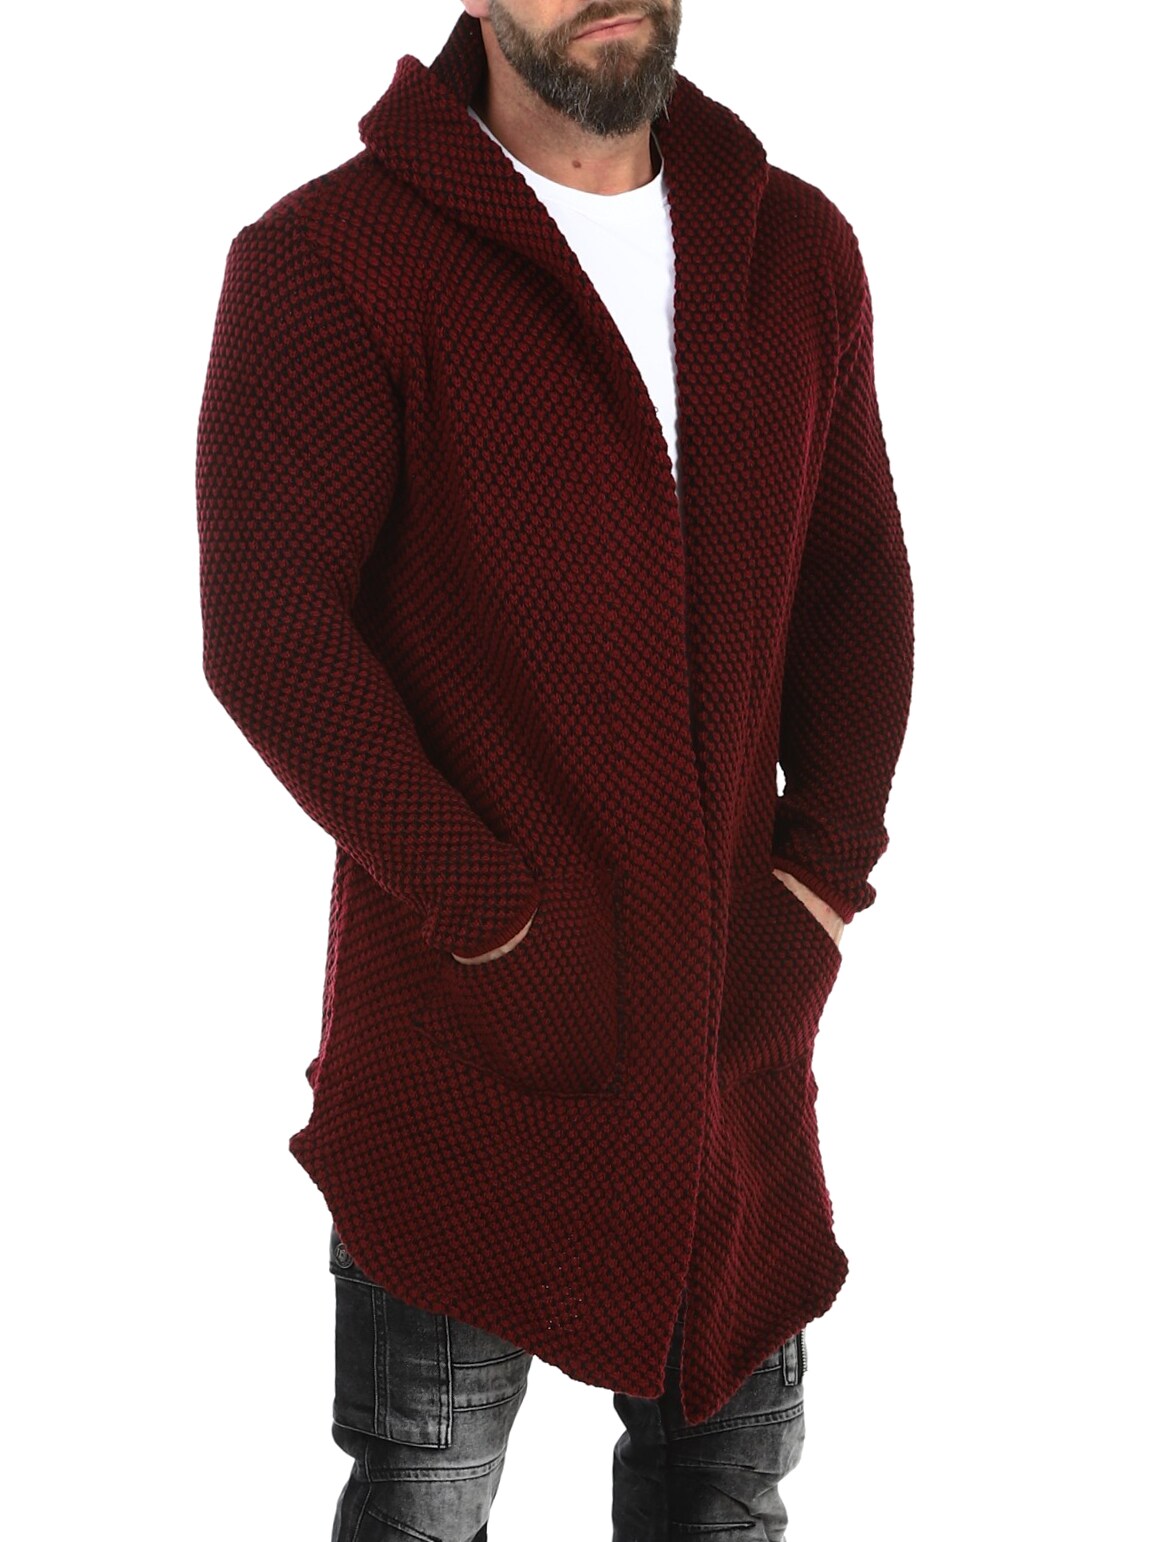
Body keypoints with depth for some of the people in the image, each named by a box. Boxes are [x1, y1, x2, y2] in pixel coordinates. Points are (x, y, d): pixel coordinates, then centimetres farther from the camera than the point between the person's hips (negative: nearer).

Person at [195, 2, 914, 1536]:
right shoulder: (329, 259, -9)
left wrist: (823, 871, -1)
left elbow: (856, 577, 11)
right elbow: (266, 631, -14)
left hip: (736, 997, 5)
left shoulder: (797, 248, 7)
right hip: (463, 1008, -4)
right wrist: (487, 921, -16)